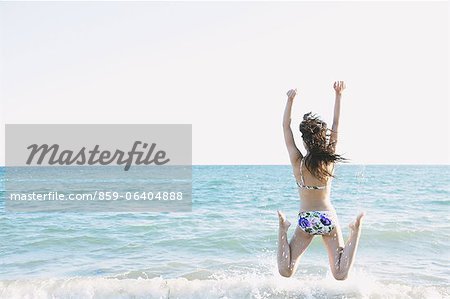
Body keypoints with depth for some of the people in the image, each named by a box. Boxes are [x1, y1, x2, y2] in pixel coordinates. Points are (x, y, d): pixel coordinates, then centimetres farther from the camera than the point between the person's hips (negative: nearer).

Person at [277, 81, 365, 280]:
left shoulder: (298, 162, -12)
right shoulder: (329, 160, -8)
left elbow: (286, 127, -6)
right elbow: (336, 127, -1)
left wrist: (290, 100, -6)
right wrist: (338, 96, 0)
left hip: (306, 220, -1)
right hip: (328, 218, 2)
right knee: (340, 275, 1)